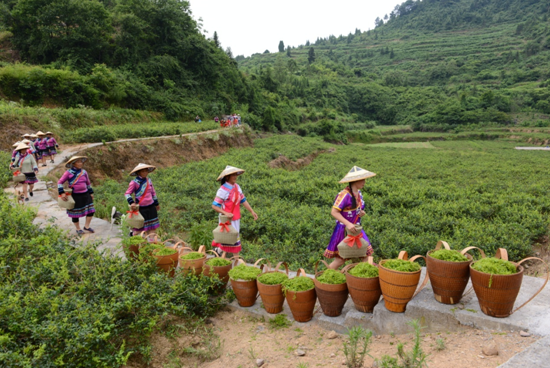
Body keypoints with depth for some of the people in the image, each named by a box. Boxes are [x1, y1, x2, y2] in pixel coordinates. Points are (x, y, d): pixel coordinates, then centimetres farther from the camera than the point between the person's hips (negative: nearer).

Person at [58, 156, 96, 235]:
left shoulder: (83, 172, 4)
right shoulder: (68, 173, -9)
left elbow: (88, 183, 16)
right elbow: (60, 182, -6)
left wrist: (91, 193, 16)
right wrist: (62, 193, -15)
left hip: (85, 195, 4)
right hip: (75, 196, -4)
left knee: (91, 210, 2)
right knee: (75, 213, 7)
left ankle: (86, 226, 19)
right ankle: (78, 229, 26)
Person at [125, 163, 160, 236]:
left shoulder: (148, 181, 6)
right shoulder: (134, 182, -10)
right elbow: (127, 193, -7)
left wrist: (156, 203, 22)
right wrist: (131, 202, -22)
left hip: (151, 207, 5)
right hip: (141, 208, -5)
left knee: (152, 228, 7)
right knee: (138, 230, 0)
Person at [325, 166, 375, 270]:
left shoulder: (358, 193, 6)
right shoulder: (344, 195, -21)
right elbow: (334, 212, -24)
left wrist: (362, 213, -2)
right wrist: (348, 223, -31)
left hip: (355, 228, 8)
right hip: (344, 230, -8)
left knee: (365, 253, 4)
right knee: (341, 259, 2)